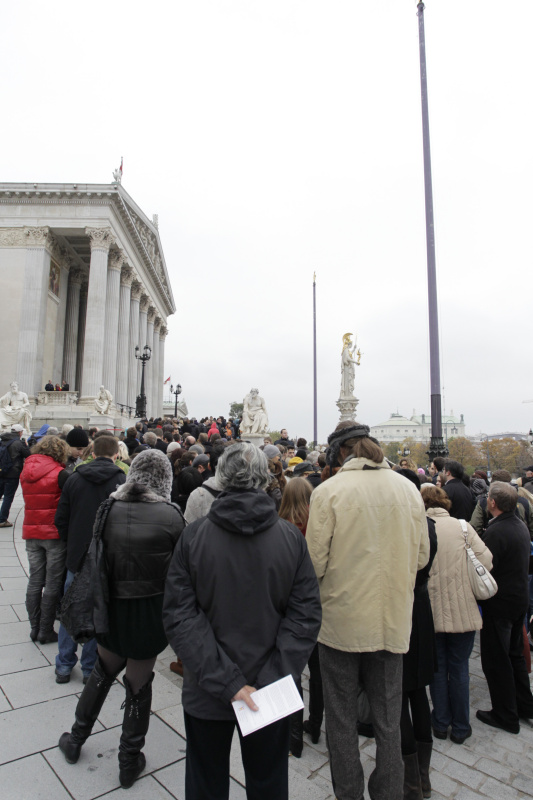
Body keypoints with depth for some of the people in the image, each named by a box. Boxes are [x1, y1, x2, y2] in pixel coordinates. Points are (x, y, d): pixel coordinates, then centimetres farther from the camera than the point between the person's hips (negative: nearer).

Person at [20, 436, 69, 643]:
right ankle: (46, 631, 12)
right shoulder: (59, 474, -13)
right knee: (53, 583, 4)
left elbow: (31, 501, 13)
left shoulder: (25, 472, 5)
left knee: (35, 581, 14)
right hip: (55, 533, -6)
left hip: (31, 532, 6)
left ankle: (35, 628, 23)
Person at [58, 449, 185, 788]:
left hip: (111, 606, 3)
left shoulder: (109, 508, -8)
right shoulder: (170, 515, -18)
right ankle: (130, 760, 34)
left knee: (103, 671, 27)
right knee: (139, 684, 15)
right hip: (149, 610, -3)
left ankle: (76, 739, 46)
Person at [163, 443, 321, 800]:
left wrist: (225, 681, -16)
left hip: (205, 695, 0)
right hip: (271, 694, 1)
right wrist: (273, 679, -13)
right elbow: (306, 615, -15)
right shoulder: (291, 537, -13)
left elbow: (179, 616, -16)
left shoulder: (194, 535, -14)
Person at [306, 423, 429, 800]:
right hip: (393, 618, 3)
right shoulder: (408, 489, -3)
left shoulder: (329, 490, -15)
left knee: (342, 717, 17)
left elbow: (315, 561, -14)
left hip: (341, 618, -3)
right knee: (388, 718, 20)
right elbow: (422, 556, 5)